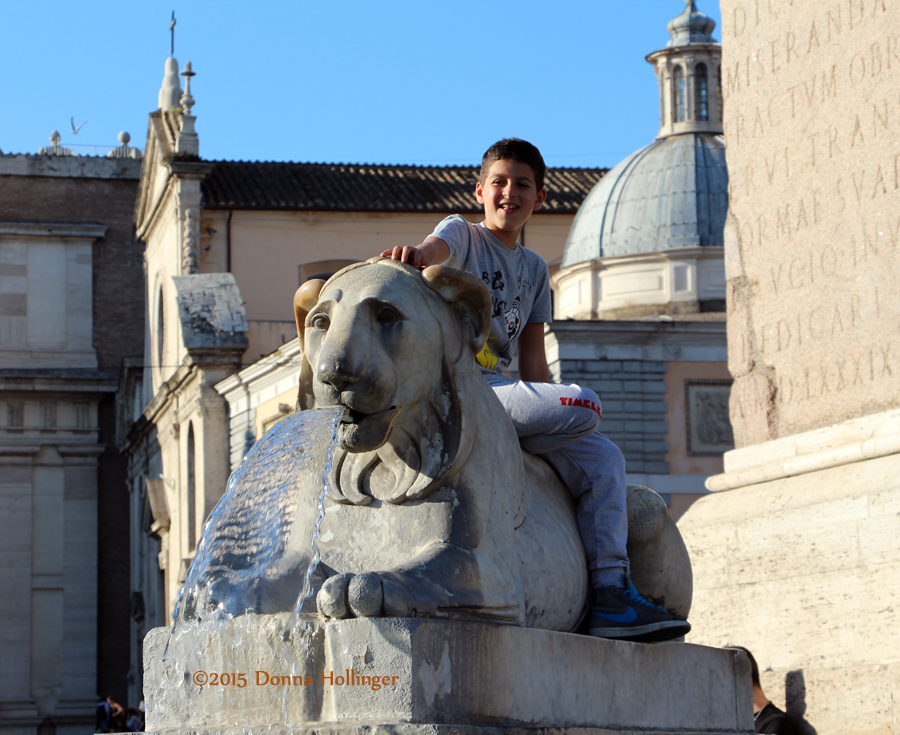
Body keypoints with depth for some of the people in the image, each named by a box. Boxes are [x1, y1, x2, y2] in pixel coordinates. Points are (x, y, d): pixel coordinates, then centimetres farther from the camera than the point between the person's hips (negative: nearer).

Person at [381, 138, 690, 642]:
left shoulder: (535, 269, 23)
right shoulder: (462, 234, 4)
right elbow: (435, 249, -23)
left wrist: (543, 417, 7)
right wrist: (414, 255, -47)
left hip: (503, 389, 7)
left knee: (603, 457, -6)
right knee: (585, 405, -25)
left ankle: (611, 594, -10)